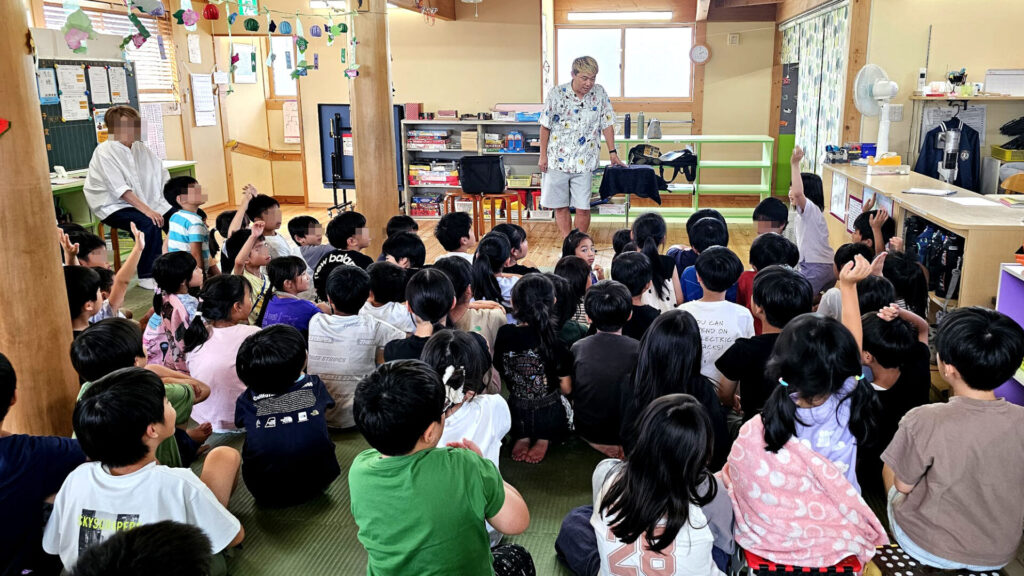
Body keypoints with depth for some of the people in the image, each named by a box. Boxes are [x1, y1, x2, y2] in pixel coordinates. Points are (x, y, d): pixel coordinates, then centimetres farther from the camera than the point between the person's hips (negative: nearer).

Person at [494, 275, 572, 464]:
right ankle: (544, 439, 1)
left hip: (517, 417, 3)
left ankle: (522, 437, 4)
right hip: (549, 418, -3)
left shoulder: (504, 335, -12)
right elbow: (566, 388, -11)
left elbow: (501, 375, 2)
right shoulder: (556, 342, -18)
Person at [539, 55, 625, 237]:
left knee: (583, 208, -1)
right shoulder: (556, 94, -6)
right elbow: (545, 126, 0)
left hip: (584, 162, 0)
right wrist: (543, 156, 0)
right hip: (557, 160, 0)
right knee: (560, 206, 7)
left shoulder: (599, 94, -1)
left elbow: (607, 124, 5)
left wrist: (613, 153, 1)